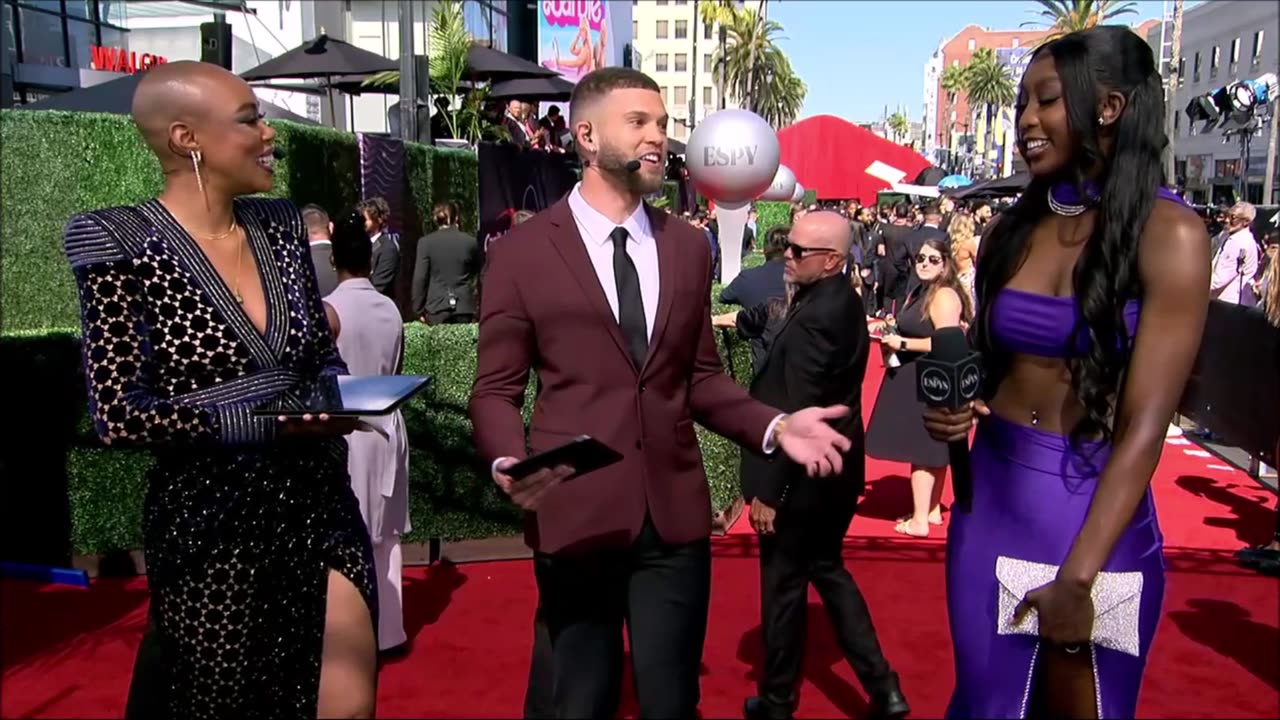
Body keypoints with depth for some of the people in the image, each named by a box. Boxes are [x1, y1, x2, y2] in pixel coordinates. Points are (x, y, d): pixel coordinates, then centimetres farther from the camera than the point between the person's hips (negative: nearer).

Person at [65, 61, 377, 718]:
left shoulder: (281, 226, 5)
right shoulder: (124, 247, -12)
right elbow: (117, 416, -16)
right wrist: (266, 423, -22)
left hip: (317, 501, 5)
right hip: (211, 522, -4)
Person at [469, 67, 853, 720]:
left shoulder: (688, 247, 9)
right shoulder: (522, 251, -2)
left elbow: (700, 377, 12)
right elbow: (496, 389, -1)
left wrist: (775, 426, -4)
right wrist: (508, 462, -21)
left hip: (675, 513, 3)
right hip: (573, 513, -3)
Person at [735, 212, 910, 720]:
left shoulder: (814, 317, -25)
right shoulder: (843, 302, 4)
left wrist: (768, 492, -19)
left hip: (803, 477, -9)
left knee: (783, 584, 8)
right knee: (827, 569, 22)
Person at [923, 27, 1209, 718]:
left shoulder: (1169, 234, -11)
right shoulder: (1010, 229, 5)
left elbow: (1145, 422, -16)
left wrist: (1078, 577, -20)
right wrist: (954, 407, -7)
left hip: (1095, 513, -4)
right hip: (990, 497, 4)